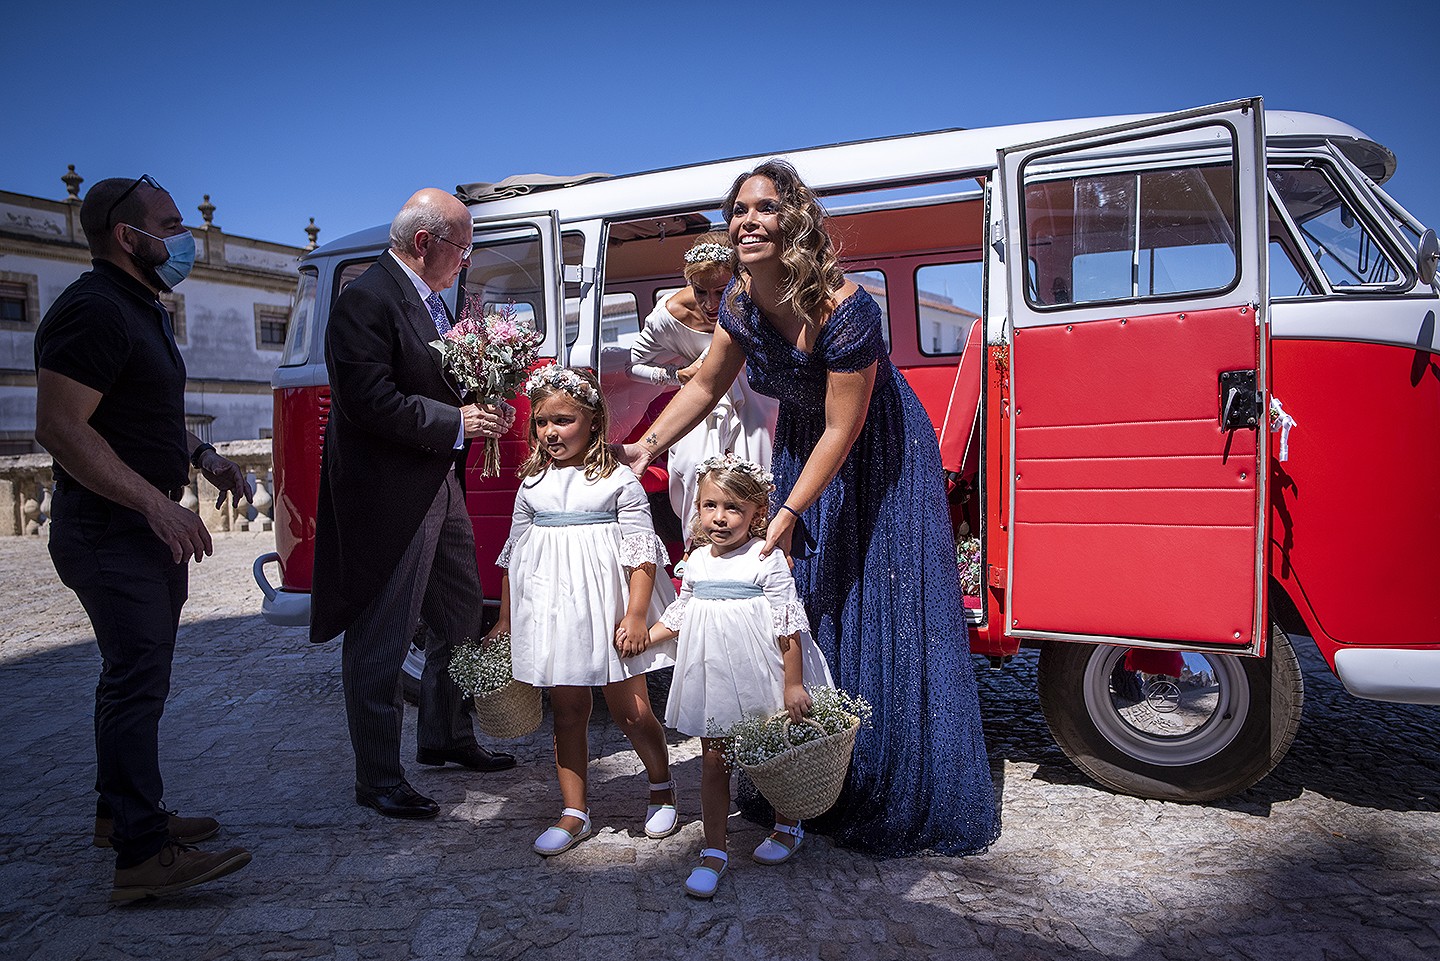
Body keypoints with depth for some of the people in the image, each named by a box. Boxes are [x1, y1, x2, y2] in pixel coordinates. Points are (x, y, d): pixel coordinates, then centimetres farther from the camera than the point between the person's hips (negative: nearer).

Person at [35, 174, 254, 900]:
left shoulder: (142, 311, 17)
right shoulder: (93, 310, -16)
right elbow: (60, 426, -24)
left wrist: (204, 459, 11)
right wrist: (157, 504, -28)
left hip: (148, 528, 10)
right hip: (110, 532, -10)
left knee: (136, 671, 16)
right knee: (138, 677, -13)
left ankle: (120, 812, 30)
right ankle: (143, 854, -11)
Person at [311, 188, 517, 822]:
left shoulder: (429, 299, 14)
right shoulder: (367, 300, -15)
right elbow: (371, 402, -24)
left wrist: (483, 406, 2)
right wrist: (457, 422, -17)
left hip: (439, 486, 10)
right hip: (388, 500, -10)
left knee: (462, 620, 19)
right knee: (380, 641, 1)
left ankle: (445, 738, 37)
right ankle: (377, 780, 15)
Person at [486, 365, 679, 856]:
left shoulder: (619, 481, -4)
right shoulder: (533, 485, 9)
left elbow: (642, 553, -8)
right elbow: (513, 556, 15)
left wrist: (635, 616, -15)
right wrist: (505, 619, 16)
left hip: (605, 610, -4)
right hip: (551, 611, 4)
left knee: (630, 710, 4)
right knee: (567, 711, 10)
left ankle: (662, 789, 30)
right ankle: (574, 812, 22)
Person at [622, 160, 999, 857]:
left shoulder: (844, 309, -29)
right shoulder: (741, 302, -9)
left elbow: (841, 431, -24)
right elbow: (705, 387, 4)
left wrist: (789, 515, -23)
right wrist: (650, 444, -8)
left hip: (878, 463, -6)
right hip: (800, 452, 6)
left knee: (878, 617, -3)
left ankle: (898, 800, 16)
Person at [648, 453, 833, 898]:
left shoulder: (767, 560, -13)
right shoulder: (697, 561, 4)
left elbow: (788, 625, -14)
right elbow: (679, 614, 18)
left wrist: (793, 685, -15)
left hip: (758, 676, -4)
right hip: (713, 676, 4)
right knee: (713, 761, 7)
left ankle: (787, 827, 38)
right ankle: (714, 851, 18)